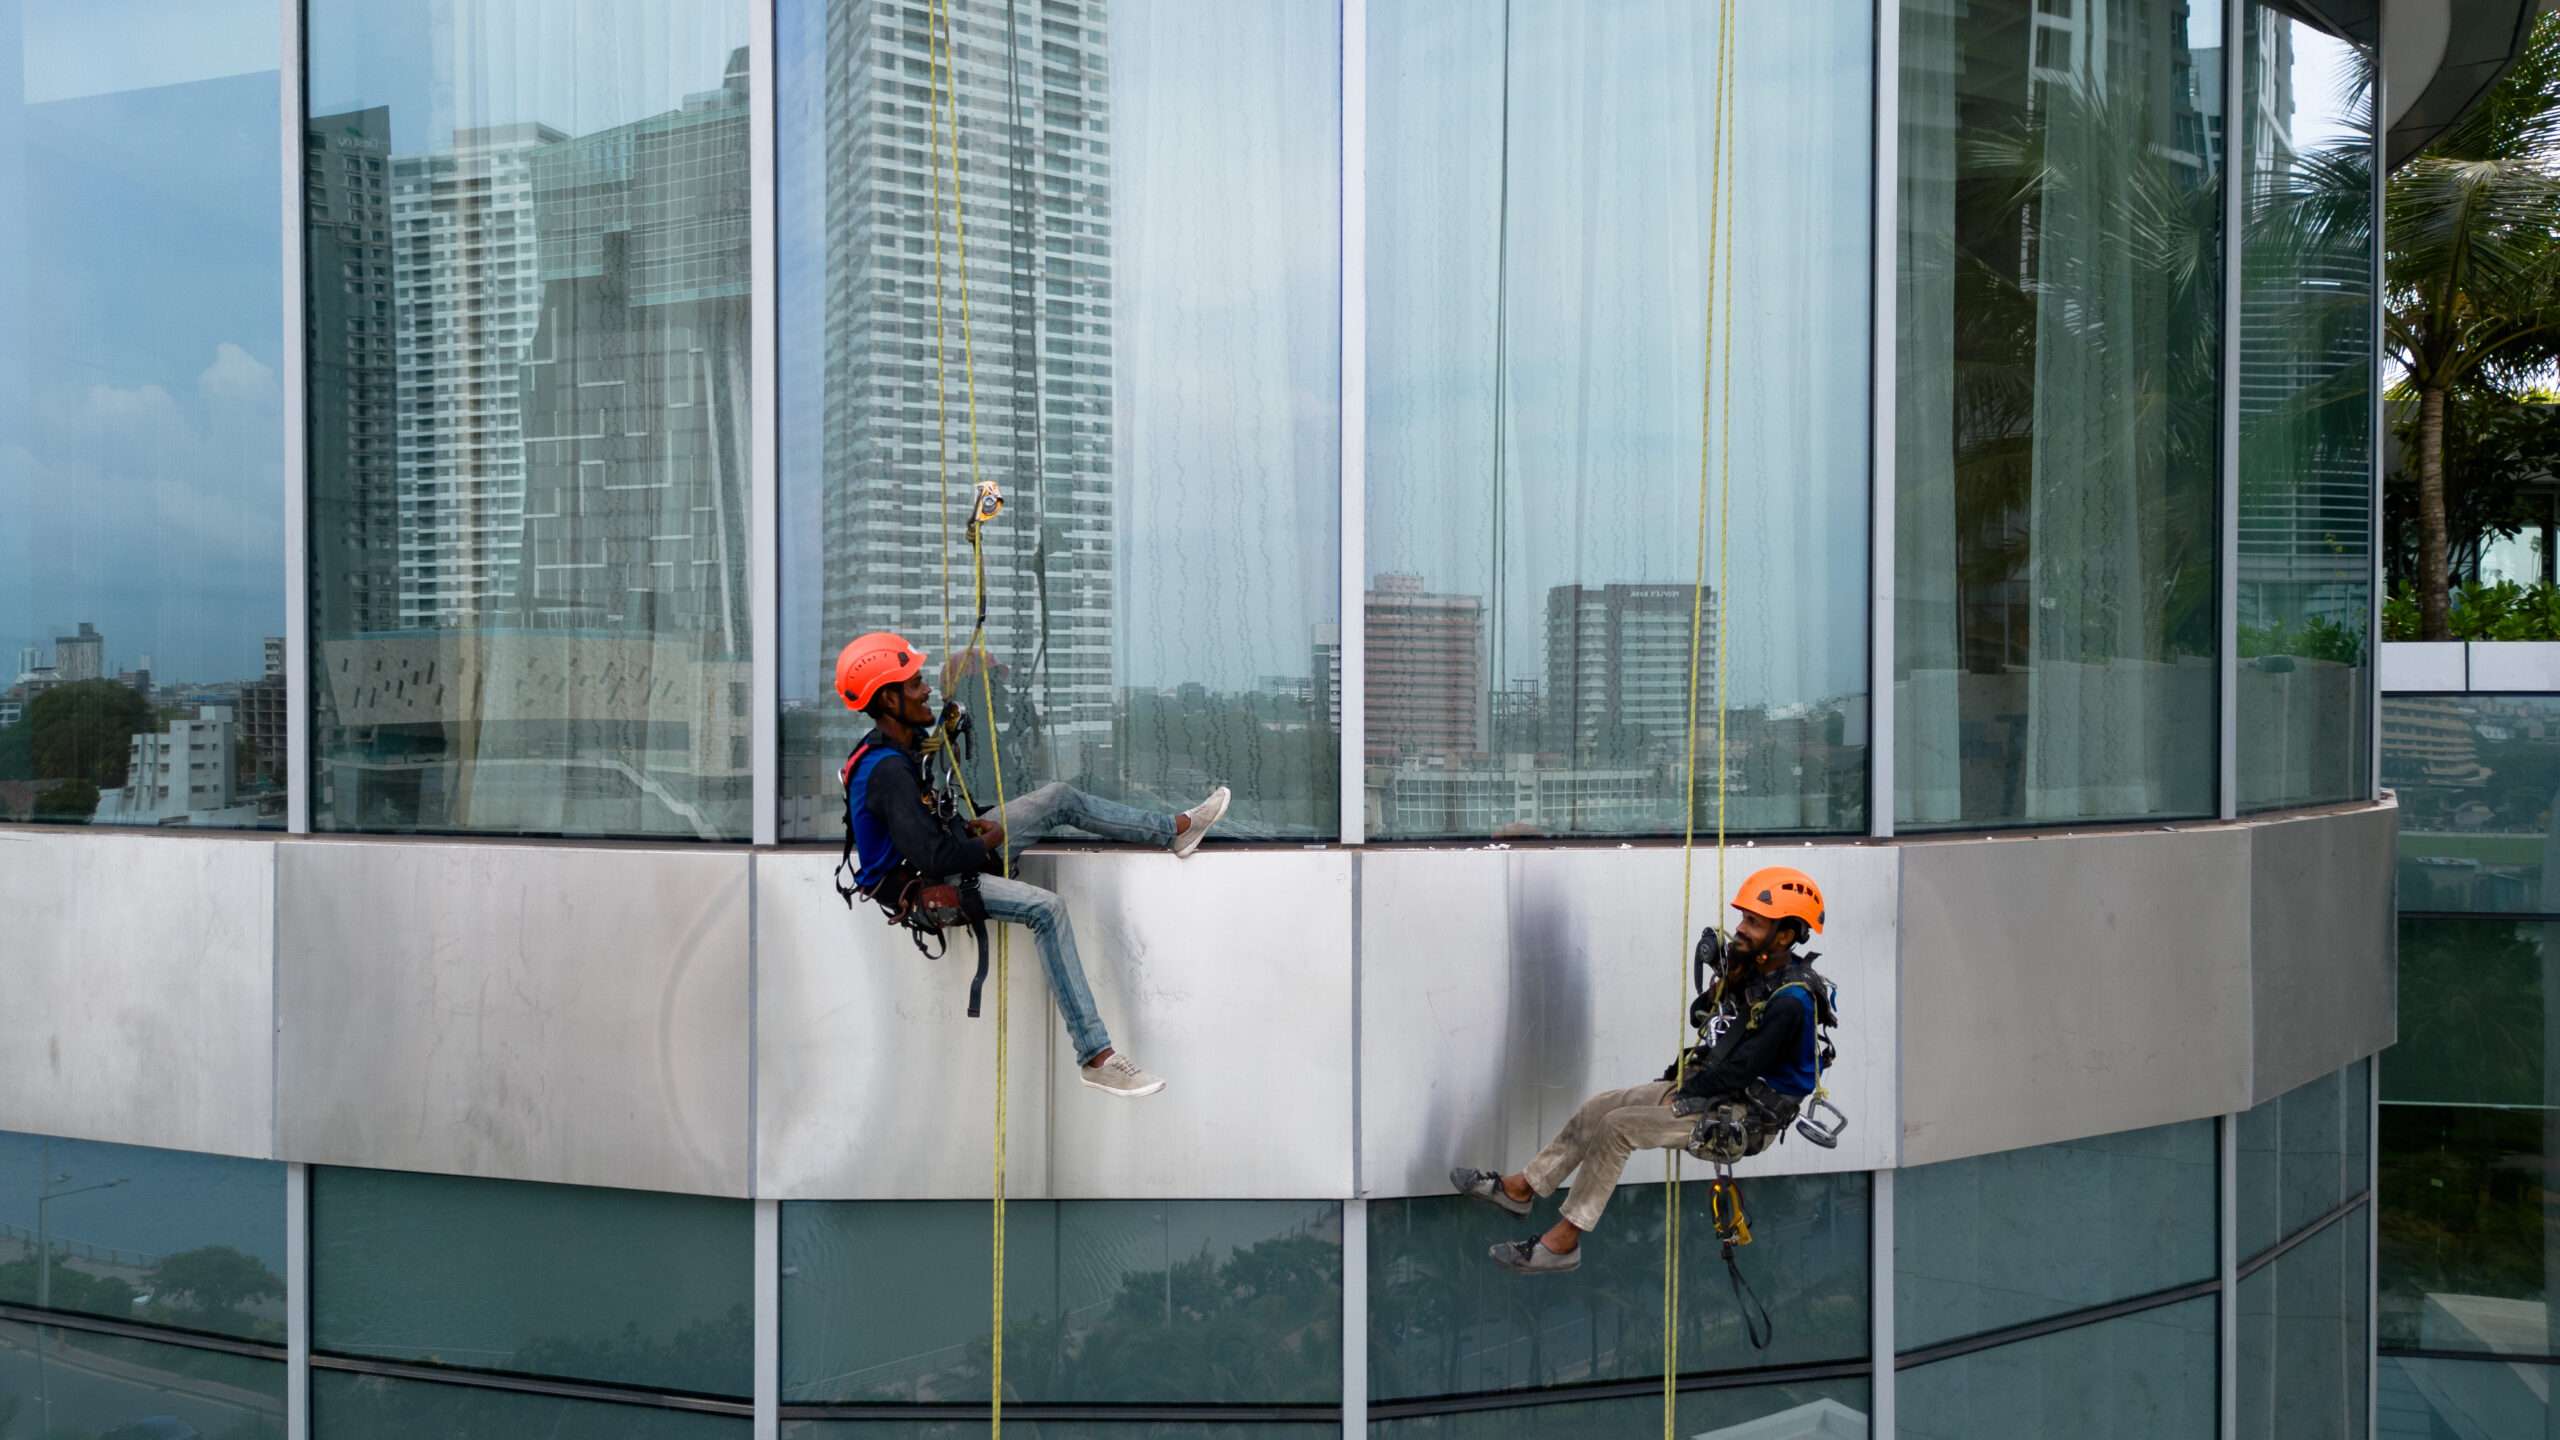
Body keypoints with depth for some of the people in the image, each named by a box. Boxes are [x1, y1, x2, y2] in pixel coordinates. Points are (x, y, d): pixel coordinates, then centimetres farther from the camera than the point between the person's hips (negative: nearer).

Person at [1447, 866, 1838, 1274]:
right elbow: (1700, 1018, 13)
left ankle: (1563, 1241, -13)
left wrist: (1683, 1096, -13)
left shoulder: (1791, 1002, -24)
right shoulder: (1752, 971, 4)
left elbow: (1741, 1070, -25)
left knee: (1618, 1127, -21)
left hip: (1742, 1118, -9)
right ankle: (1520, 1189, 17)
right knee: (1598, 1108, 5)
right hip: (1707, 1088, 9)